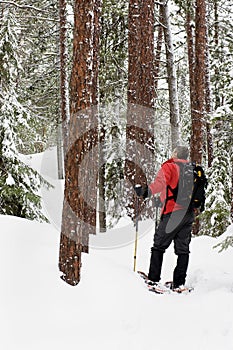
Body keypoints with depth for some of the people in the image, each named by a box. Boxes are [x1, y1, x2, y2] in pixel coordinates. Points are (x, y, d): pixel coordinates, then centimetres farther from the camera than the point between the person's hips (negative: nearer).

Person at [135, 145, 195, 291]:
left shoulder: (169, 167, -1)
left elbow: (161, 182, -21)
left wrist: (147, 191, -32)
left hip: (173, 212, -6)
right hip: (189, 212, 6)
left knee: (159, 245, 1)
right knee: (183, 248, 7)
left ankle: (154, 280, -2)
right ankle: (179, 283, 5)